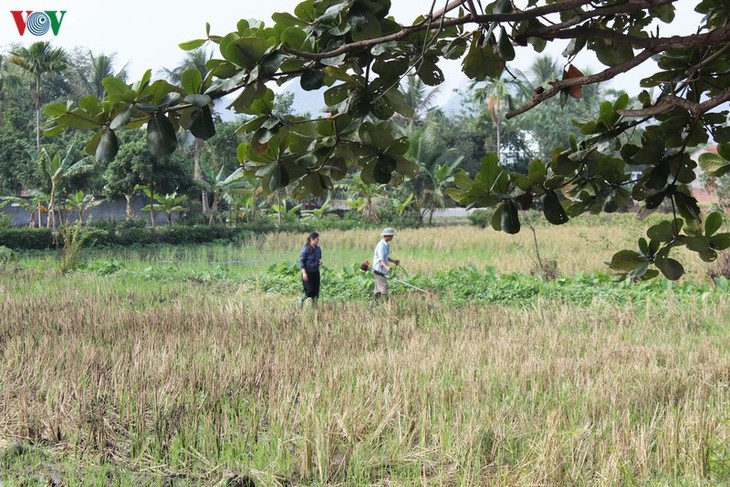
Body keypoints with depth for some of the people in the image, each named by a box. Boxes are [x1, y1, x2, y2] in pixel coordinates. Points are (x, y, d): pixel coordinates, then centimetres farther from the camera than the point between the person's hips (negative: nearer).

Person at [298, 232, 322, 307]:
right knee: (310, 290, -9)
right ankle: (300, 301, 16)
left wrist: (320, 261, -5)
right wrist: (304, 273, -19)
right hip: (308, 272, -6)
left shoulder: (318, 249, 5)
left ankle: (314, 306, 14)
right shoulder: (306, 249, -13)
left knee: (316, 290, 4)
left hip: (316, 272, 6)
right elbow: (301, 261, -12)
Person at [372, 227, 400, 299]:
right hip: (378, 270, -10)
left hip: (382, 270, 10)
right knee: (384, 288, -16)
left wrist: (393, 261, 8)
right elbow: (381, 259, -29)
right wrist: (387, 267, -44)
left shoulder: (387, 244, 12)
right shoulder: (381, 245, -18)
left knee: (378, 290, 11)